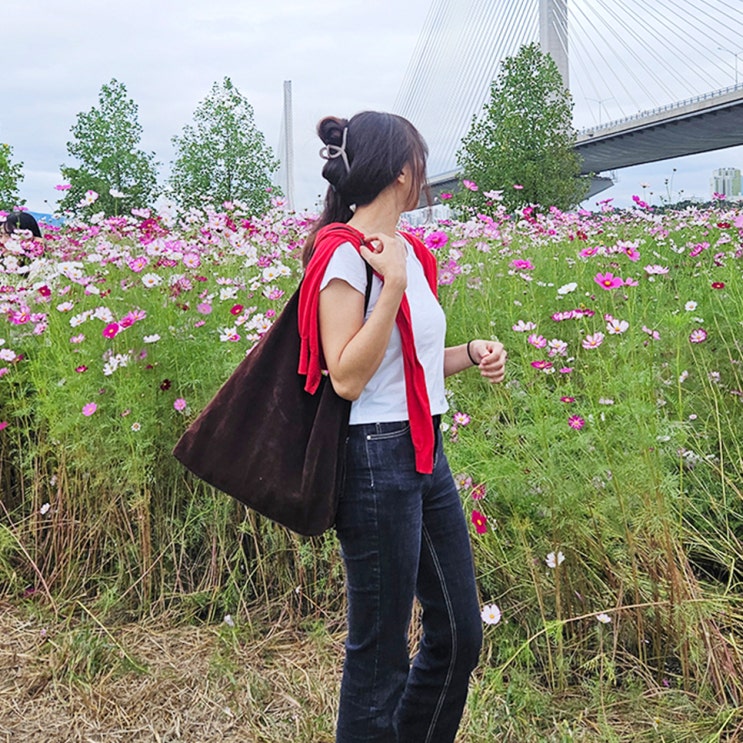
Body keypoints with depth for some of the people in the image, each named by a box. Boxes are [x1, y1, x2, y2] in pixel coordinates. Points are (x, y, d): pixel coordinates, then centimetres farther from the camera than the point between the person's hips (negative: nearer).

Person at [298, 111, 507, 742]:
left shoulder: (412, 252, 13)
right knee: (380, 650, 5)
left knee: (461, 633, 17)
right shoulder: (344, 253, -12)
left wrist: (471, 354, 6)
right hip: (376, 458, -9)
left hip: (427, 454, 9)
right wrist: (392, 283, -22)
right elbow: (347, 377, -19)